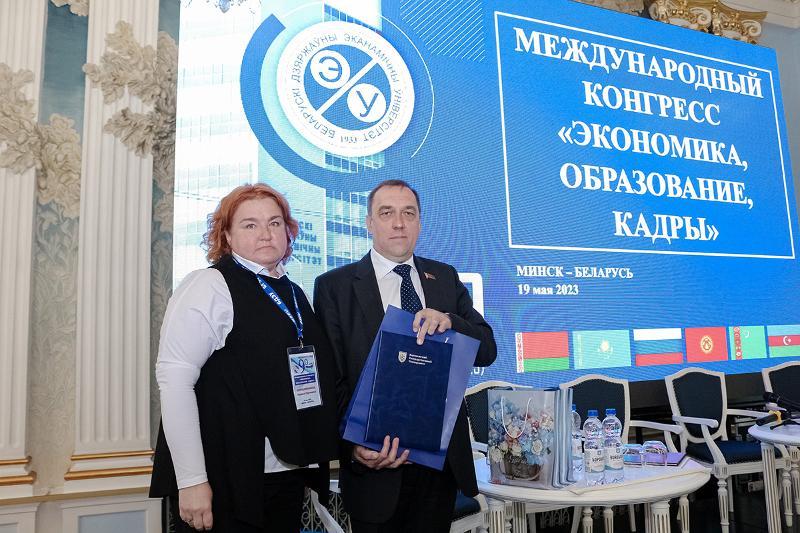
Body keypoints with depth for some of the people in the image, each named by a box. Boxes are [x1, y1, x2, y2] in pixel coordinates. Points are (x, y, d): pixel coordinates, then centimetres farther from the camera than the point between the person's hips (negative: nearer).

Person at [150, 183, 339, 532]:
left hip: (289, 476, 7)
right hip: (227, 482, -6)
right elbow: (174, 378, -16)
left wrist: (311, 464, 12)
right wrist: (192, 480, -19)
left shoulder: (294, 294, 12)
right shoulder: (210, 286, -9)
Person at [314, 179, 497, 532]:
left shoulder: (446, 278, 6)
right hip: (375, 463, -3)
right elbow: (331, 379, -6)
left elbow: (487, 351, 0)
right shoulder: (334, 287, -4)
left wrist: (449, 321, -19)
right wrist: (353, 444, -19)